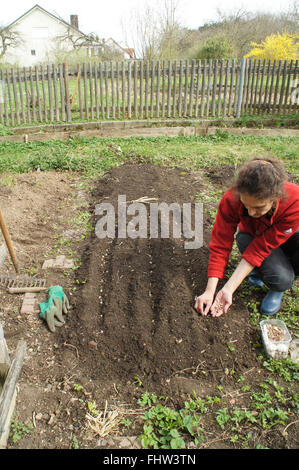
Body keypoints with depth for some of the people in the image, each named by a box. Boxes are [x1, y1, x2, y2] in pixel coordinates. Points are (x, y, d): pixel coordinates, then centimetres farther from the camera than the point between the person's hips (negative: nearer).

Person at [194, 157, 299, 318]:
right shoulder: (231, 200, -33)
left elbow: (260, 248, -33)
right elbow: (220, 245, -26)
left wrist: (228, 289, -35)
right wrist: (210, 292, -31)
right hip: (251, 235, 0)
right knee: (279, 278, -30)